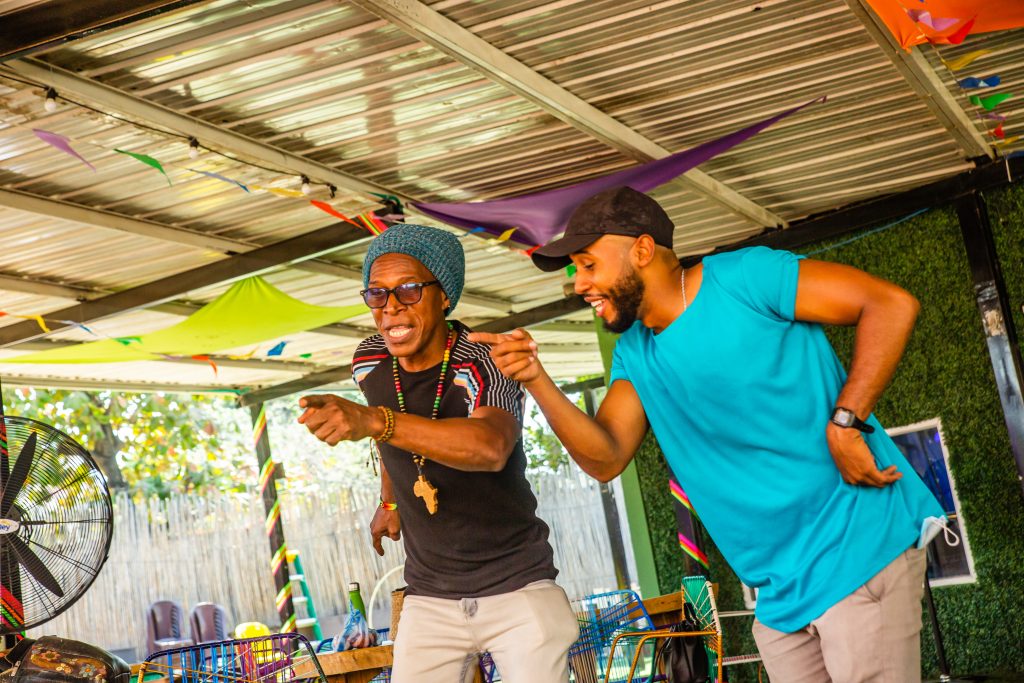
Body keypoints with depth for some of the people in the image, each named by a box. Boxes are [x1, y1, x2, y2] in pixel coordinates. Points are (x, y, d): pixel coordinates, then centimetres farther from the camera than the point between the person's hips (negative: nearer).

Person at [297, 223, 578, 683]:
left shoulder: (483, 367, -20)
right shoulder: (369, 365, -1)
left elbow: (491, 448, -43)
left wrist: (373, 421, -54)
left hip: (518, 588, -4)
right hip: (430, 597, 5)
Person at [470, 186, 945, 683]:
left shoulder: (742, 277, -11)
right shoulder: (634, 353, 12)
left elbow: (892, 304, -15)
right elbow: (605, 458, 0)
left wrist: (844, 424, -21)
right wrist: (536, 380, -13)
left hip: (859, 548, -7)